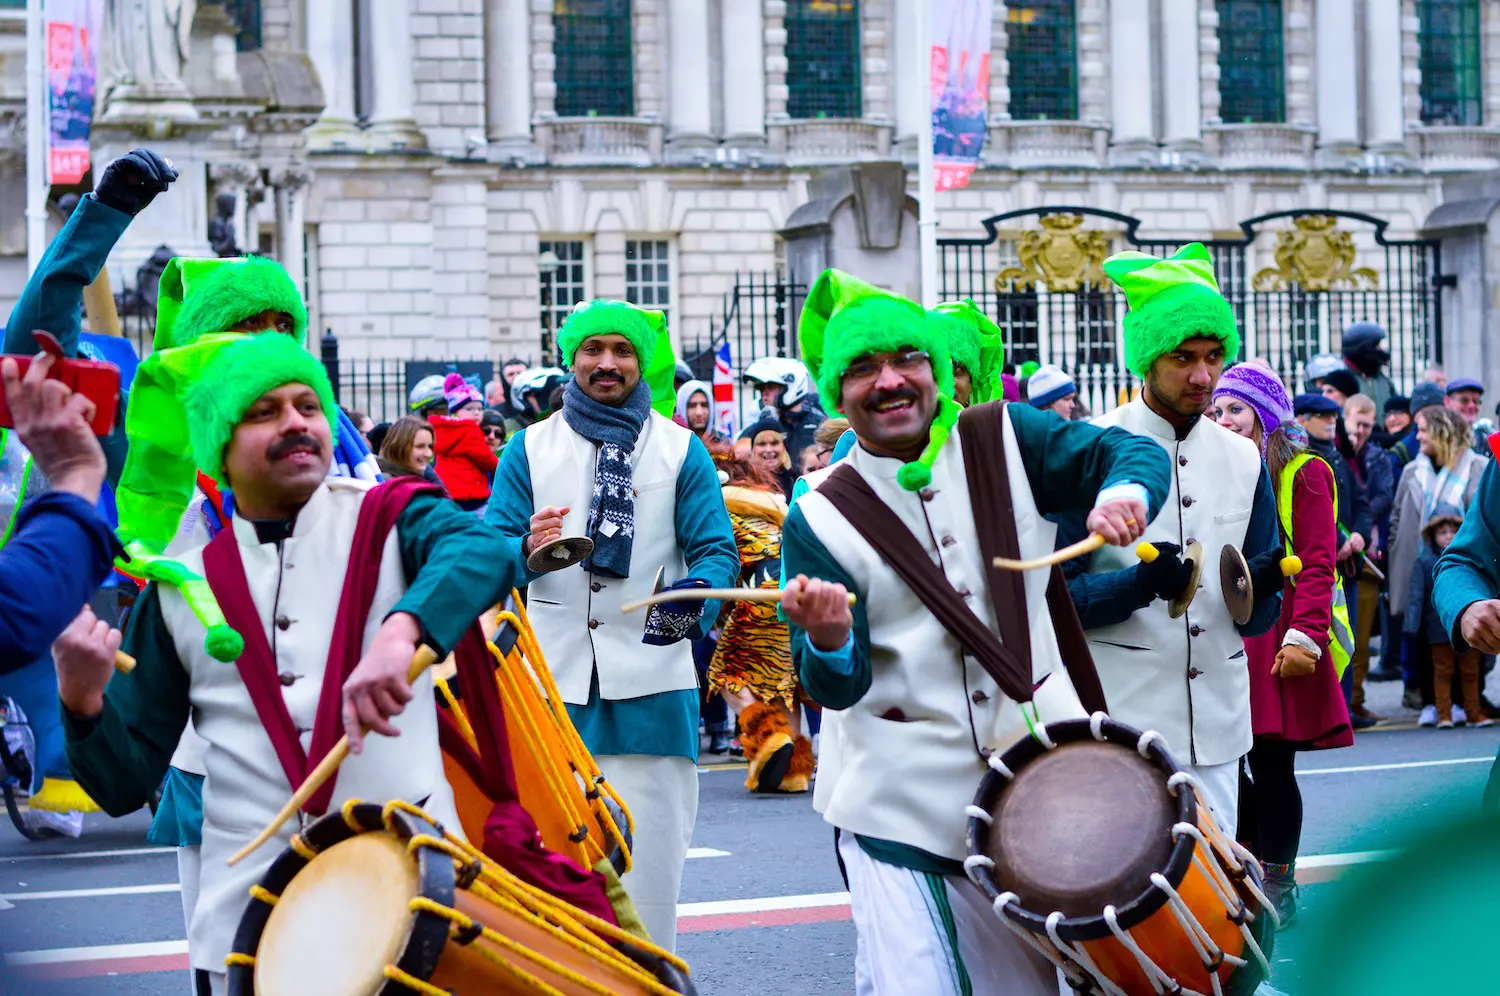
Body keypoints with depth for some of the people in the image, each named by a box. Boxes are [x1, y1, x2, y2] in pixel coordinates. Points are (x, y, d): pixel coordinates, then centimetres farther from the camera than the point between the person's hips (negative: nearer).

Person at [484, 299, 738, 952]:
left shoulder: (681, 450, 9)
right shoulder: (529, 450, 11)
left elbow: (716, 548, 3)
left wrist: (696, 593, -20)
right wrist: (526, 549, -18)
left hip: (650, 686, -1)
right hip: (554, 680, 1)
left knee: (648, 862, -4)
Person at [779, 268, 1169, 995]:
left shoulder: (1003, 437, 1)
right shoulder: (820, 518, -6)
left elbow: (1133, 452, -2)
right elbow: (836, 689, -10)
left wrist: (1125, 493, -25)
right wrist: (828, 642, -33)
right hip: (898, 801, -3)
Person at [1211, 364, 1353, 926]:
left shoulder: (1303, 474, -3)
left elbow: (1316, 564, -9)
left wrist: (1304, 637, -19)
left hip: (1278, 639, -6)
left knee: (1271, 763, -4)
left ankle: (1278, 887, 6)